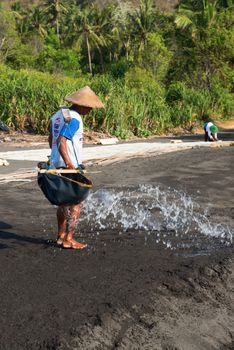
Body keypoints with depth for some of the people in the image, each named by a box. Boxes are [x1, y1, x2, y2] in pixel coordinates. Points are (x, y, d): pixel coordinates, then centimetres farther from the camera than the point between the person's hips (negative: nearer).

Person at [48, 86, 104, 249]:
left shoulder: (58, 114, 13)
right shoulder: (74, 119, -17)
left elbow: (51, 140, 20)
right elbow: (61, 141, -25)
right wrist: (70, 165, -28)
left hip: (56, 164, 9)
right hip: (69, 167, -9)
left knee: (63, 202, 17)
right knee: (76, 204, -2)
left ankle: (61, 236, 22)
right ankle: (68, 240, 0)